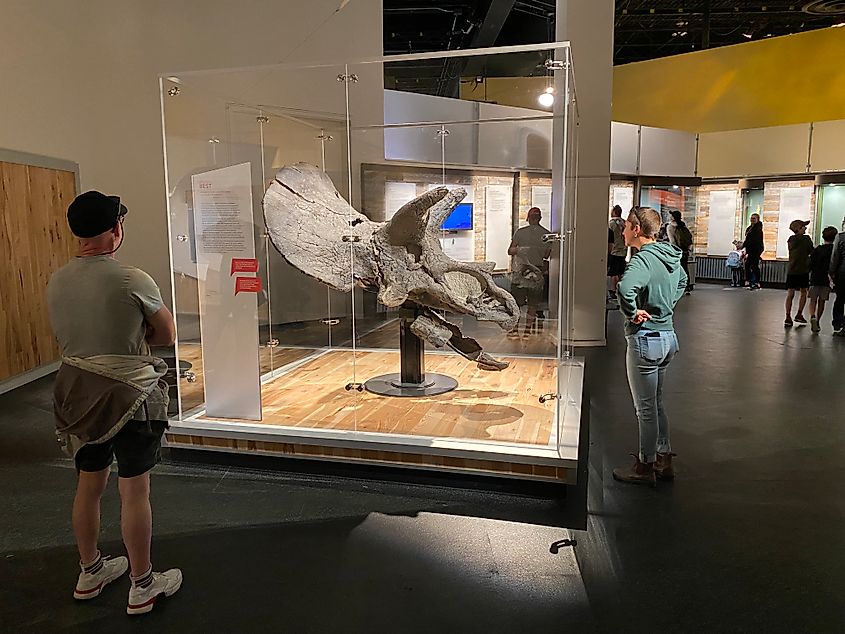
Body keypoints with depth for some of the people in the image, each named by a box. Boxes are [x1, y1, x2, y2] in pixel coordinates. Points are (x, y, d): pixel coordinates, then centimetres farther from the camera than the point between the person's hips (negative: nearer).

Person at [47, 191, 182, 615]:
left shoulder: (56, 283, 2)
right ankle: (142, 587, 19)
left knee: (88, 486, 20)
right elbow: (167, 335, -6)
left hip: (77, 392, 7)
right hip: (128, 396, -6)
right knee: (135, 491, 5)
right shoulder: (132, 281, -18)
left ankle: (90, 573, 38)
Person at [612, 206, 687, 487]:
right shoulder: (669, 257, 7)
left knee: (646, 408, 5)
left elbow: (626, 287, -42)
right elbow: (682, 281, 30)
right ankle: (664, 461, 31)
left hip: (645, 340, -9)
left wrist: (632, 312, -25)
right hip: (667, 336, 9)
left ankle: (646, 467, 20)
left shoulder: (643, 259, -21)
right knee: (656, 403, 21)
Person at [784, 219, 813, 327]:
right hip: (803, 269, -3)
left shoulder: (790, 240, 6)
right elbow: (812, 252, 2)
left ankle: (788, 318, -2)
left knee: (790, 294, 1)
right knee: (803, 293, 13)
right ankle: (799, 315, 11)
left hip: (791, 270, 3)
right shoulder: (806, 238, -6)